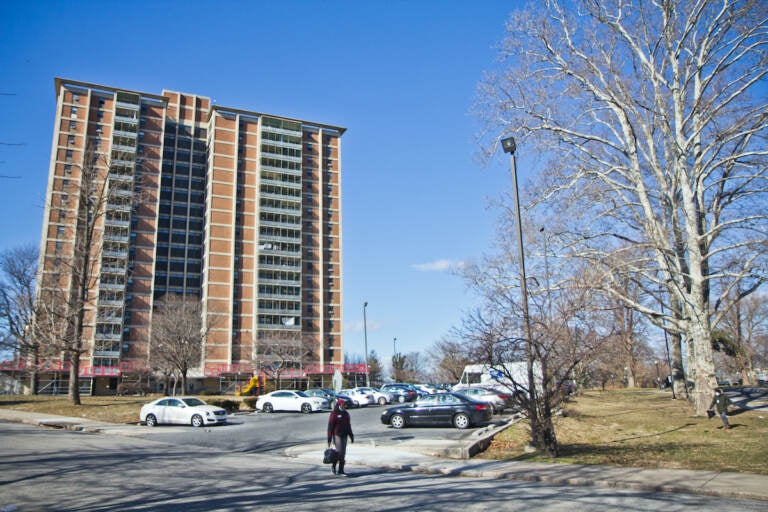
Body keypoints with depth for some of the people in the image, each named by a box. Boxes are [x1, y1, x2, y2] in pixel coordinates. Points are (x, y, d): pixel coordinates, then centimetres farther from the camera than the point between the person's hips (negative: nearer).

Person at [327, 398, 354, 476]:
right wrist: (329, 439, -12)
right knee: (339, 451, -11)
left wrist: (351, 436, 18)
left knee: (343, 453, 6)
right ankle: (333, 465, 12)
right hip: (337, 435, -6)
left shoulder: (346, 414, 12)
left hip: (344, 436, 6)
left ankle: (341, 470, 13)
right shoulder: (334, 414, -8)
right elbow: (330, 426, -10)